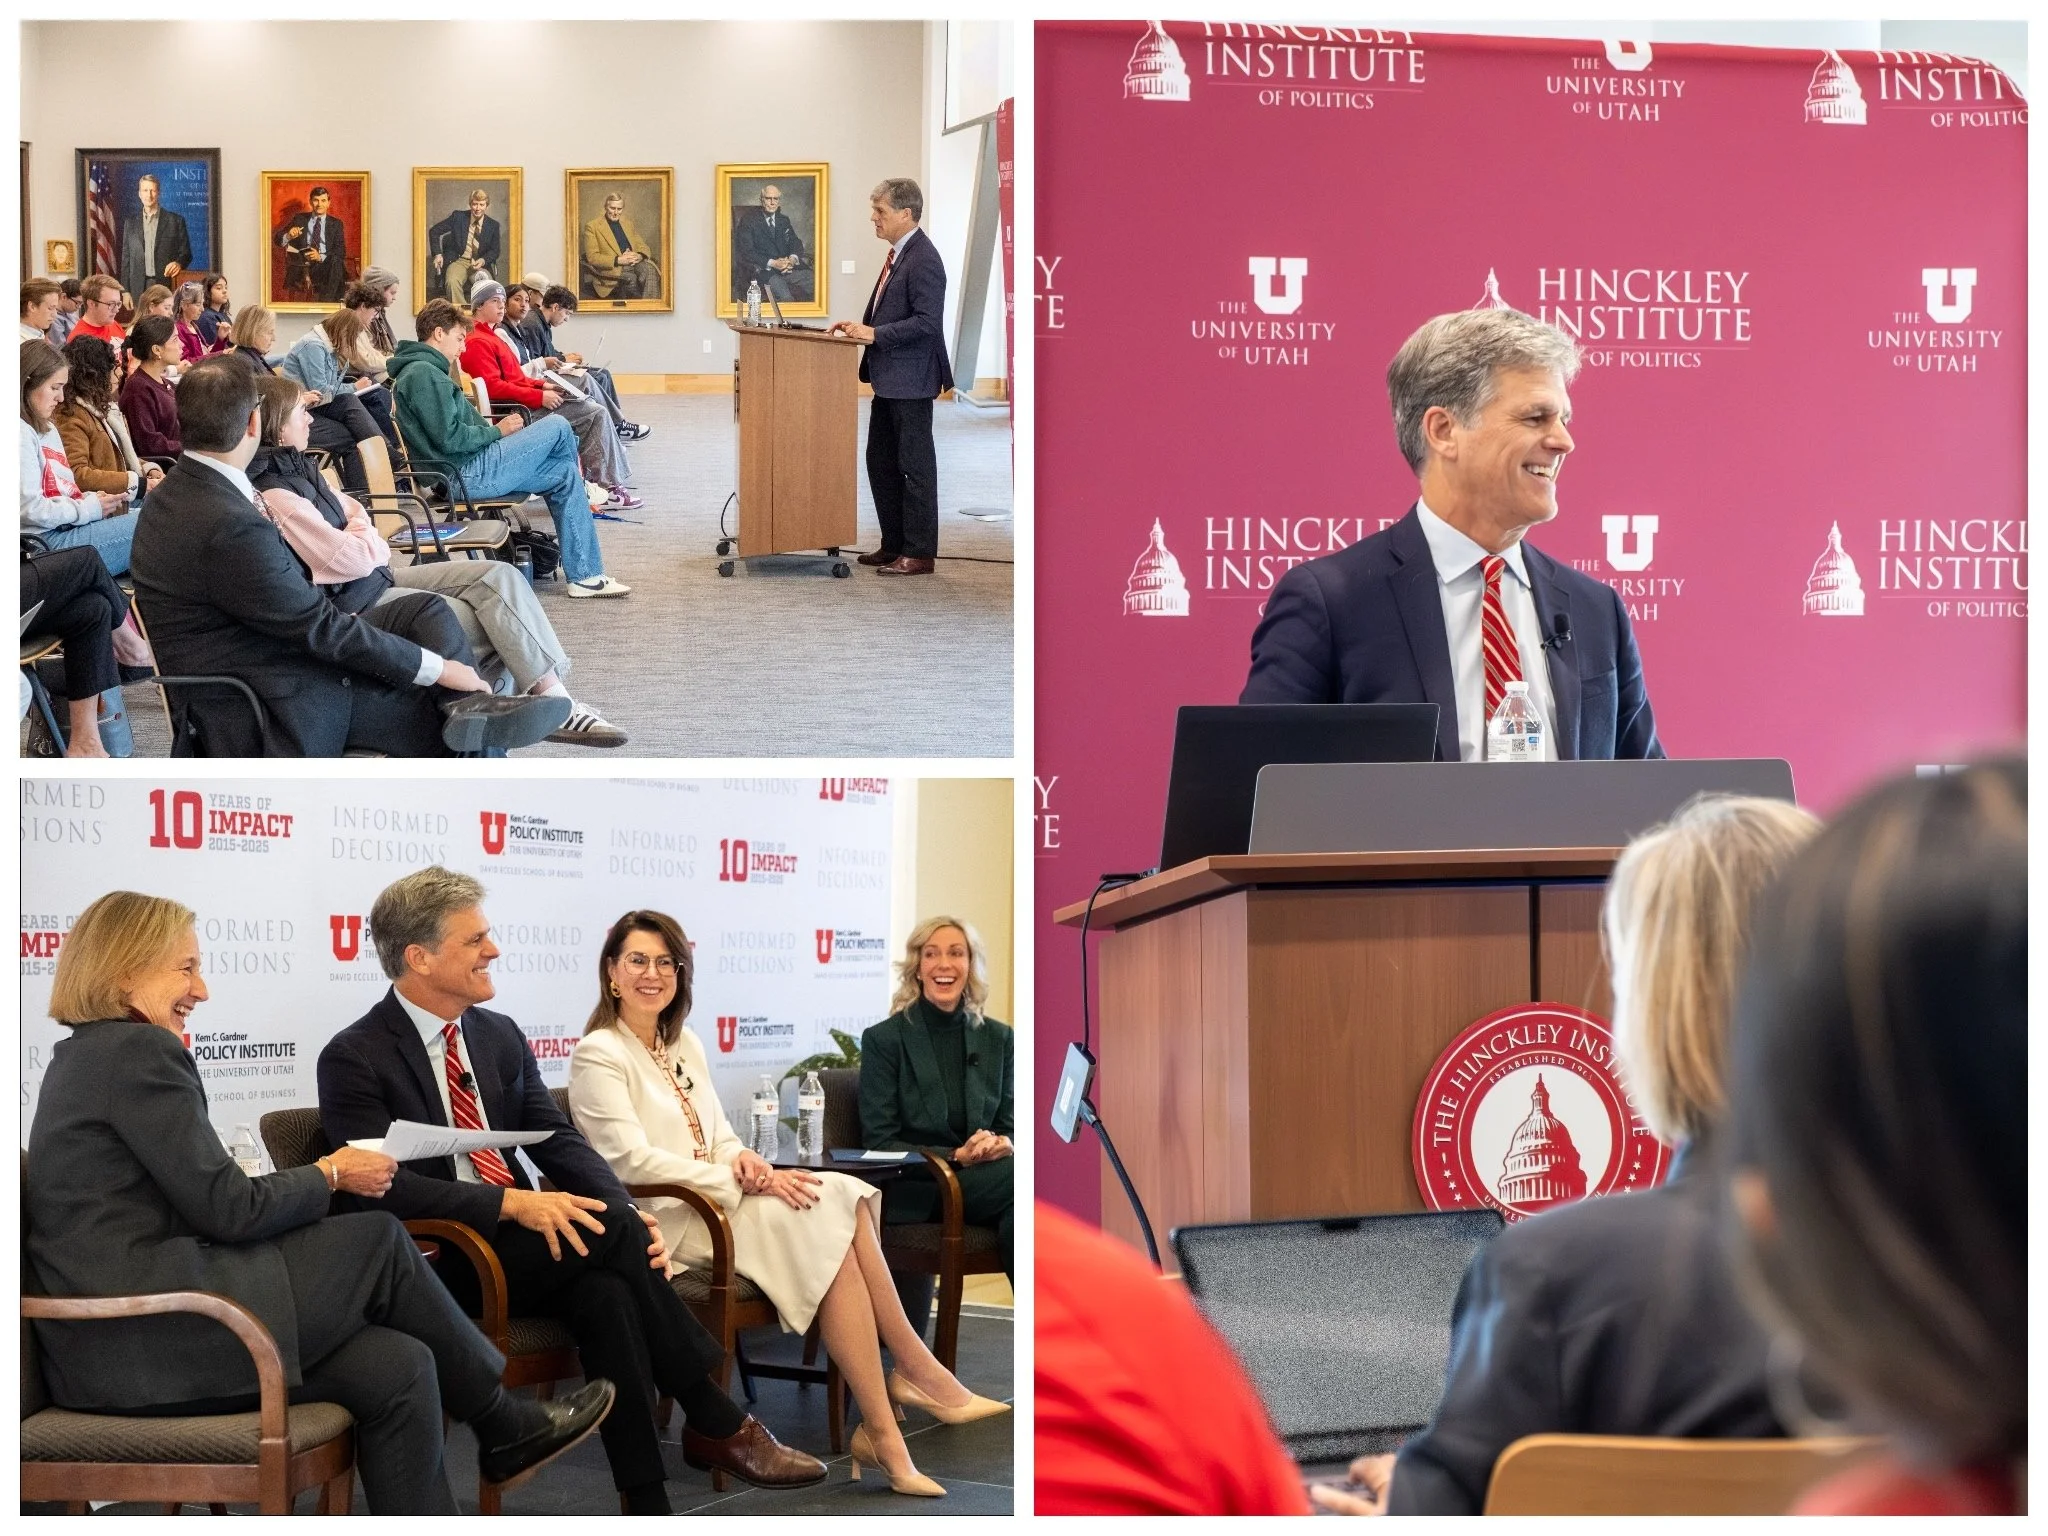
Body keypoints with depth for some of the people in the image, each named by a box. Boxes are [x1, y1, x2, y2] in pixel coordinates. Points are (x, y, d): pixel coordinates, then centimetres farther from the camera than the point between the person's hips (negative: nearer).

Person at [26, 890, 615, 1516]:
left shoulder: (85, 1056, 20)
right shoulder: (137, 1051, -11)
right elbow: (228, 1210, -13)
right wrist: (331, 1176, 3)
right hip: (146, 1340, -9)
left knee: (398, 1367, 0)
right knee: (378, 1241, 0)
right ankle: (504, 1424, 16)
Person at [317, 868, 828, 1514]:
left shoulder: (500, 1036, 12)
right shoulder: (354, 1059, -8)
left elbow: (558, 1140, 6)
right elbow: (384, 1184, -18)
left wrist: (629, 1212, -13)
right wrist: (512, 1202, -27)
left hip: (520, 1243, 6)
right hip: (438, 1264, -5)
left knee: (607, 1293, -28)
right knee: (606, 1228, -26)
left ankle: (647, 1504, -26)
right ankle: (717, 1424, -16)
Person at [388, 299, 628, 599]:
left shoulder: (419, 371, 20)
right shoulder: (424, 373, -15)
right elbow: (450, 438, -21)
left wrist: (492, 430, 9)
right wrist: (497, 431, -7)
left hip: (468, 470, 11)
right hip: (470, 475, -11)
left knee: (564, 474, 10)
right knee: (557, 427, -4)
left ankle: (585, 575, 10)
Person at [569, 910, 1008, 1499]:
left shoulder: (684, 1043, 19)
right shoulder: (598, 1055, -5)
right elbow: (632, 1162, -15)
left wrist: (744, 1159, -7)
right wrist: (741, 1181, -20)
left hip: (716, 1199, 7)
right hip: (662, 1220, -7)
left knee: (841, 1196, -20)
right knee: (825, 1218, -25)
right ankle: (919, 1371, -20)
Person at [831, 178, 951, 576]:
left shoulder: (923, 260, -18)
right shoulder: (898, 254, 13)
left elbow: (927, 322, -24)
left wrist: (875, 334, -22)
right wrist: (861, 326, 9)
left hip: (910, 380, -10)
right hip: (889, 379, 10)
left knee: (915, 466, -2)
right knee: (881, 461, 15)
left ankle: (919, 554, 5)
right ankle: (893, 545, 24)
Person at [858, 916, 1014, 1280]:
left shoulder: (998, 1039, 14)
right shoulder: (884, 1039, 2)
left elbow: (1010, 1125, 15)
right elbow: (879, 1141, -2)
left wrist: (1001, 1145, -10)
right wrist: (957, 1156, -14)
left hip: (984, 1178, 4)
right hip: (913, 1192, -4)